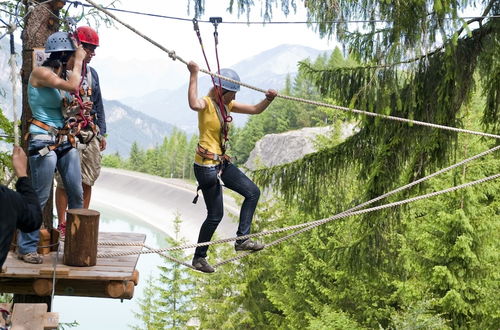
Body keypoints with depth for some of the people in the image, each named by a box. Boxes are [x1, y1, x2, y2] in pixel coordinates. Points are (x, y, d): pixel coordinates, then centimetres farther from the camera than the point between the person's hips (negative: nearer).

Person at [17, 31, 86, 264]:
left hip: (64, 140, 8)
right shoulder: (40, 72, -12)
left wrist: (79, 65, 13)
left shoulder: (61, 75, 14)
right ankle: (26, 248, 3)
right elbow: (72, 86, -22)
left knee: (77, 194, 8)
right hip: (43, 141, -8)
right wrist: (78, 62, -9)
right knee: (40, 197, -6)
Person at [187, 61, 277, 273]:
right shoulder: (206, 104, -16)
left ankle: (242, 239, 9)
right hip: (206, 166, -9)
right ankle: (199, 257, 15)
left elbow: (255, 110, 13)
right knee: (215, 215, -2)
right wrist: (193, 75, -42)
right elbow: (194, 104, -42)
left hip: (222, 163, 9)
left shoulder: (227, 105, 10)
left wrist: (268, 99, -5)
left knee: (253, 192, 8)